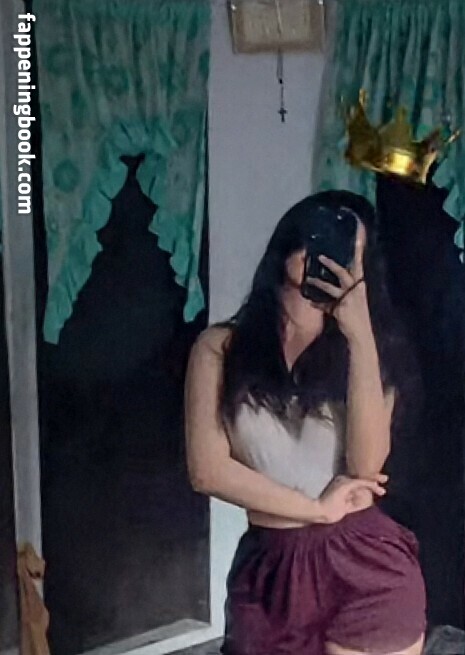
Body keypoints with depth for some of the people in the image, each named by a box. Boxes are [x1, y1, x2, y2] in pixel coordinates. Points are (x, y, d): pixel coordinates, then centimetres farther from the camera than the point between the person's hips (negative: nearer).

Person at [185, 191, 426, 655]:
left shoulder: (366, 347, 5)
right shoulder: (221, 348, 1)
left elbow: (367, 464, -11)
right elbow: (208, 469, -7)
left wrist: (359, 335, -14)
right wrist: (316, 508, -8)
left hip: (367, 567, 1)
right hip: (271, 570, 0)